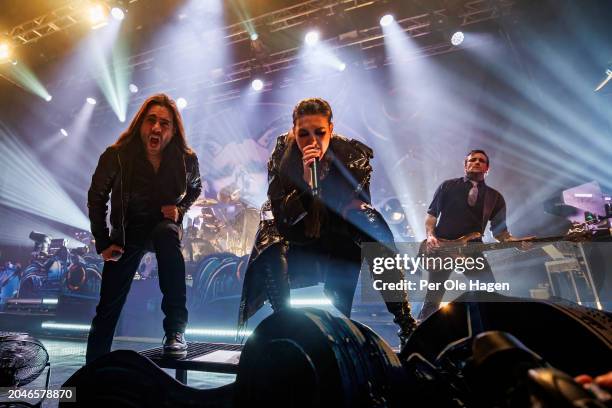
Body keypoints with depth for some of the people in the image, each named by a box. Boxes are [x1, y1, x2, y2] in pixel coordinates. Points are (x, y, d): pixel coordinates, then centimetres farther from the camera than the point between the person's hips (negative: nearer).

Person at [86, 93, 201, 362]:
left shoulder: (186, 159, -15)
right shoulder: (117, 156, -17)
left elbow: (195, 189, 7)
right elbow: (96, 197, -3)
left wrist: (180, 209, -12)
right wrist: (103, 242, -5)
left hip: (165, 226, -1)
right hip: (126, 232, 1)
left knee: (166, 233, -39)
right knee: (107, 309, 1)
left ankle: (175, 329, -34)